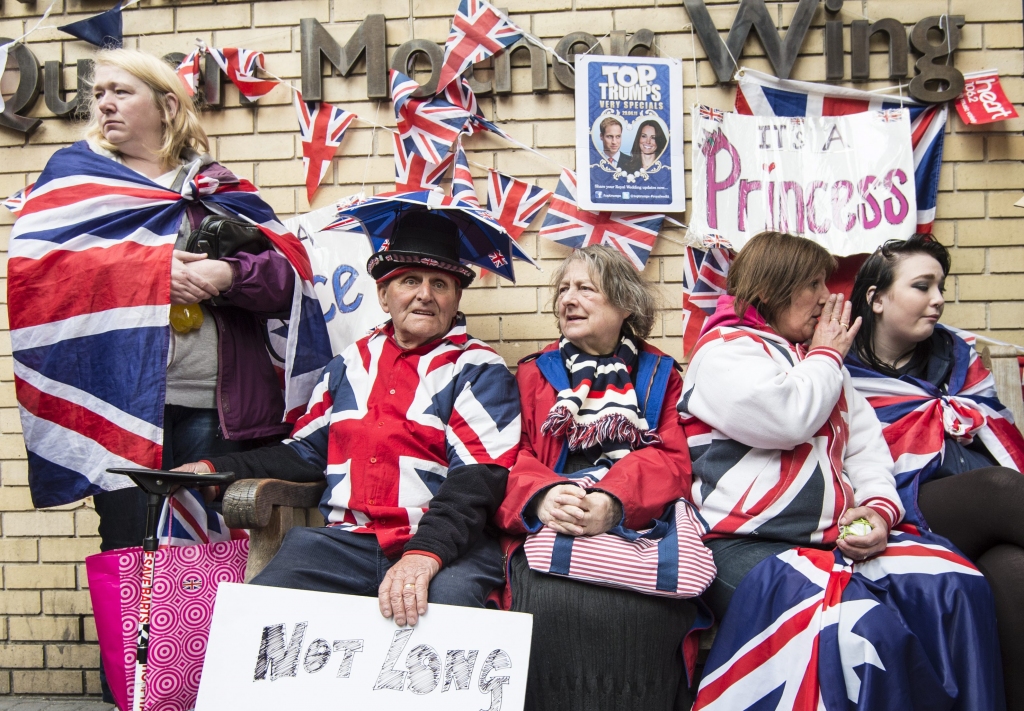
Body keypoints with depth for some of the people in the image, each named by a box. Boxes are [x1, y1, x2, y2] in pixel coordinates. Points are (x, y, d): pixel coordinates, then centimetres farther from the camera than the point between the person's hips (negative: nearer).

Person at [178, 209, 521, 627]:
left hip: (447, 544, -3)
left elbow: (478, 476, -9)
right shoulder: (351, 362, 21)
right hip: (344, 541, 4)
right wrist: (217, 469, 12)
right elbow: (306, 451, 25)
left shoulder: (479, 370, 4)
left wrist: (425, 554, -25)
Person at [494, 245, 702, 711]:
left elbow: (670, 460, 4)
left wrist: (614, 502, -18)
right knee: (552, 601, -31)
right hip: (550, 529, 1)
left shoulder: (660, 374, 18)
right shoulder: (534, 373, 19)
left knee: (643, 607, -31)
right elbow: (512, 461, 8)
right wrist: (541, 497, -17)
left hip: (640, 524, 0)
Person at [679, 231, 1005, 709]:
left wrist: (879, 506, -1)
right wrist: (827, 356, 3)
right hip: (751, 543, -7)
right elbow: (789, 418, -16)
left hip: (840, 536, 8)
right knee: (863, 629, -32)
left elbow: (866, 442, 19)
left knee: (959, 588, -14)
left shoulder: (819, 359, 25)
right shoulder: (723, 351, 0)